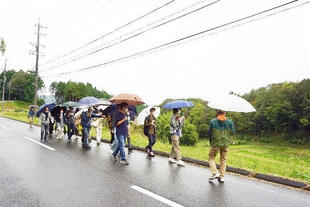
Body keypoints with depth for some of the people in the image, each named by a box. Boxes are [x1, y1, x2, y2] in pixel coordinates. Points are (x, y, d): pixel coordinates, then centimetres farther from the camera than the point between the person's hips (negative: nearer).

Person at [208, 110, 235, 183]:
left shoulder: (213, 121, -9)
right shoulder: (229, 122, -3)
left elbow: (210, 133, -3)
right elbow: (233, 132, 5)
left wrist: (211, 142, 10)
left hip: (215, 143, -2)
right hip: (225, 144, 3)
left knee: (211, 158, 13)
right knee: (223, 160, 12)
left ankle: (215, 173, 0)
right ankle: (222, 177, 14)